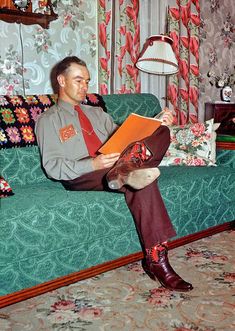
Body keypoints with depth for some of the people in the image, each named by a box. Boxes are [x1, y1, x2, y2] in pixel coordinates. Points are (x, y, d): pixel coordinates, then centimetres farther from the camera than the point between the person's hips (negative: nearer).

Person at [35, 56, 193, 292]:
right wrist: (92, 164, -19)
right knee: (142, 183, -36)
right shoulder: (48, 120, 11)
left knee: (161, 132, -20)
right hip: (80, 179, -5)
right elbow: (52, 166, -2)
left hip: (113, 164, 6)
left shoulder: (98, 113, 31)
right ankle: (156, 261, -38)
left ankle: (124, 171, -44)